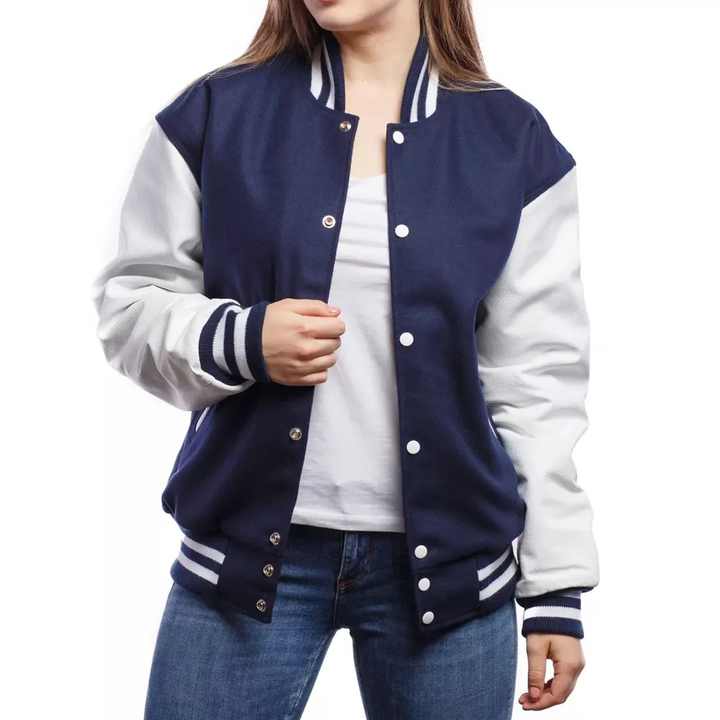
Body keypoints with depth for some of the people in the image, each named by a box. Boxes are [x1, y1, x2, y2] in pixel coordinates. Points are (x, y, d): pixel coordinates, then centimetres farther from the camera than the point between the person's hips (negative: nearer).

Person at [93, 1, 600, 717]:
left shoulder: (513, 139, 2)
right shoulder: (215, 112, 1)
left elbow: (534, 377, 2)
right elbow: (129, 302, 5)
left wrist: (555, 584, 2)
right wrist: (239, 341, -16)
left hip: (448, 553, 1)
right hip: (249, 547, 0)